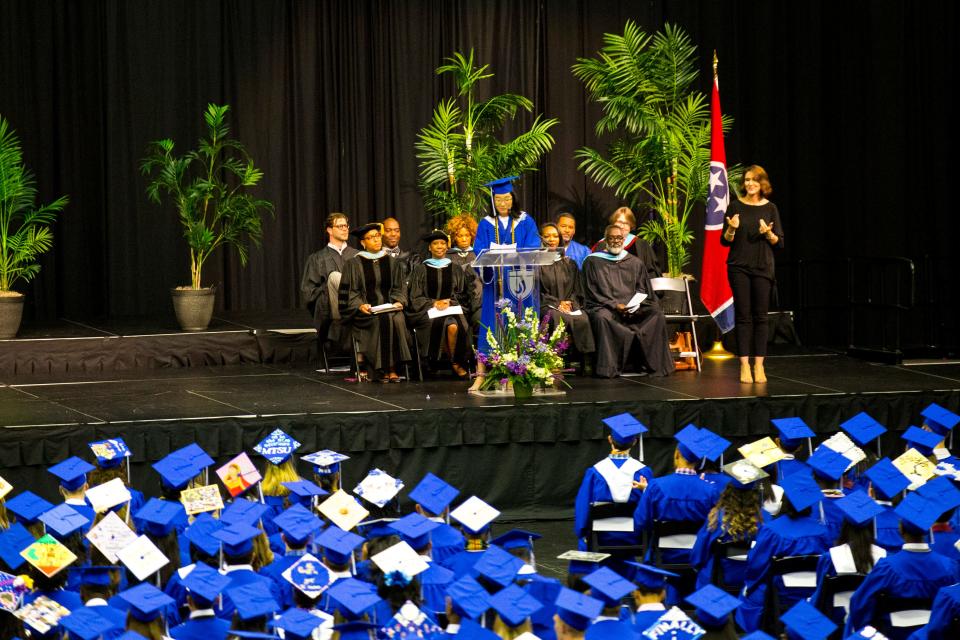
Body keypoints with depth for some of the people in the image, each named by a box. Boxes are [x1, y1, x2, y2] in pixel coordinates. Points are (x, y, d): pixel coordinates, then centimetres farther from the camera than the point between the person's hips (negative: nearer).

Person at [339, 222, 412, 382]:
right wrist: (360, 305, -16)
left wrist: (398, 302, -7)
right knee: (382, 321, -33)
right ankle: (383, 369, -28)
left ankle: (392, 369, -29)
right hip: (366, 312, -3)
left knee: (397, 320, -31)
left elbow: (398, 289, 14)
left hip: (390, 308, 3)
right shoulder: (354, 264, 6)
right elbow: (350, 293, 2)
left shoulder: (392, 263, 17)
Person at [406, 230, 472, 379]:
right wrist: (434, 303, -11)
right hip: (428, 311, -2)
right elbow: (416, 298, 5)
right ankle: (454, 363, -18)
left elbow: (462, 295, 13)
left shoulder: (456, 270, 16)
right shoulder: (421, 270, 10)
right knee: (449, 325, -34)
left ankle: (456, 362, -16)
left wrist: (449, 302, -7)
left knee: (456, 326, -34)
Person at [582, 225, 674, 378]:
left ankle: (655, 365, -22)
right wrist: (615, 305, -13)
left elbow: (642, 289, 15)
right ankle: (608, 369, -36)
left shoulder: (634, 262, 18)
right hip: (604, 306, -3)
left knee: (656, 314, -23)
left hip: (633, 309, 3)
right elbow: (592, 292, 0)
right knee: (602, 317, -38)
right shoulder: (593, 262, 7)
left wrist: (636, 305, -8)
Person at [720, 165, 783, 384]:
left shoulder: (770, 208, 4)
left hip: (763, 267, 1)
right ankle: (744, 365, 0)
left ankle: (759, 366, 3)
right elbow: (725, 241, 4)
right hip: (739, 267, -1)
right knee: (743, 316, -2)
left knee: (760, 316, 0)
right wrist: (731, 228, -16)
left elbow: (779, 243, 6)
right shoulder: (736, 206, 2)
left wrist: (769, 234, -14)